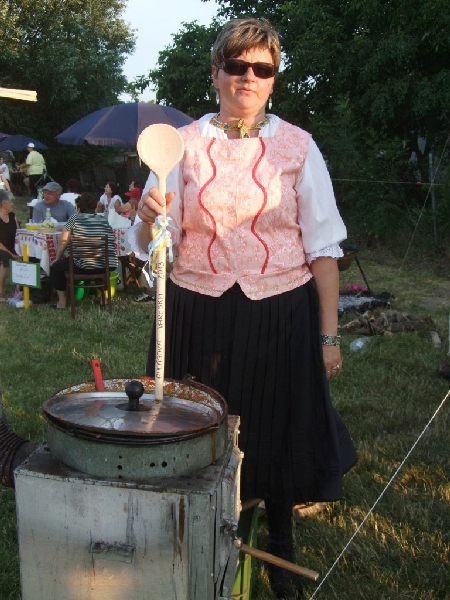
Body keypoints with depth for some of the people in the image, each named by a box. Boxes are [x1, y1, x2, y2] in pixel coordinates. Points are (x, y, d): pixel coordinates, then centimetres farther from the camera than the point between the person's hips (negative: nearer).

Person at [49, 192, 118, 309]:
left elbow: (62, 241, 2)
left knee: (55, 266, 21)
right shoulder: (104, 220, 15)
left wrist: (58, 258, 19)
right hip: (109, 267, 5)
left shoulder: (75, 218, 3)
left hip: (84, 267, -4)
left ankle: (62, 301, 18)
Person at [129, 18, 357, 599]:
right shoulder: (184, 143, 2)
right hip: (199, 316, 1)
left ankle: (280, 552, 38)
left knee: (279, 434, 11)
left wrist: (329, 334, -4)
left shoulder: (296, 146, 1)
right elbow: (150, 245, -1)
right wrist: (149, 222, -24)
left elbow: (323, 246, 0)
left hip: (281, 316, 0)